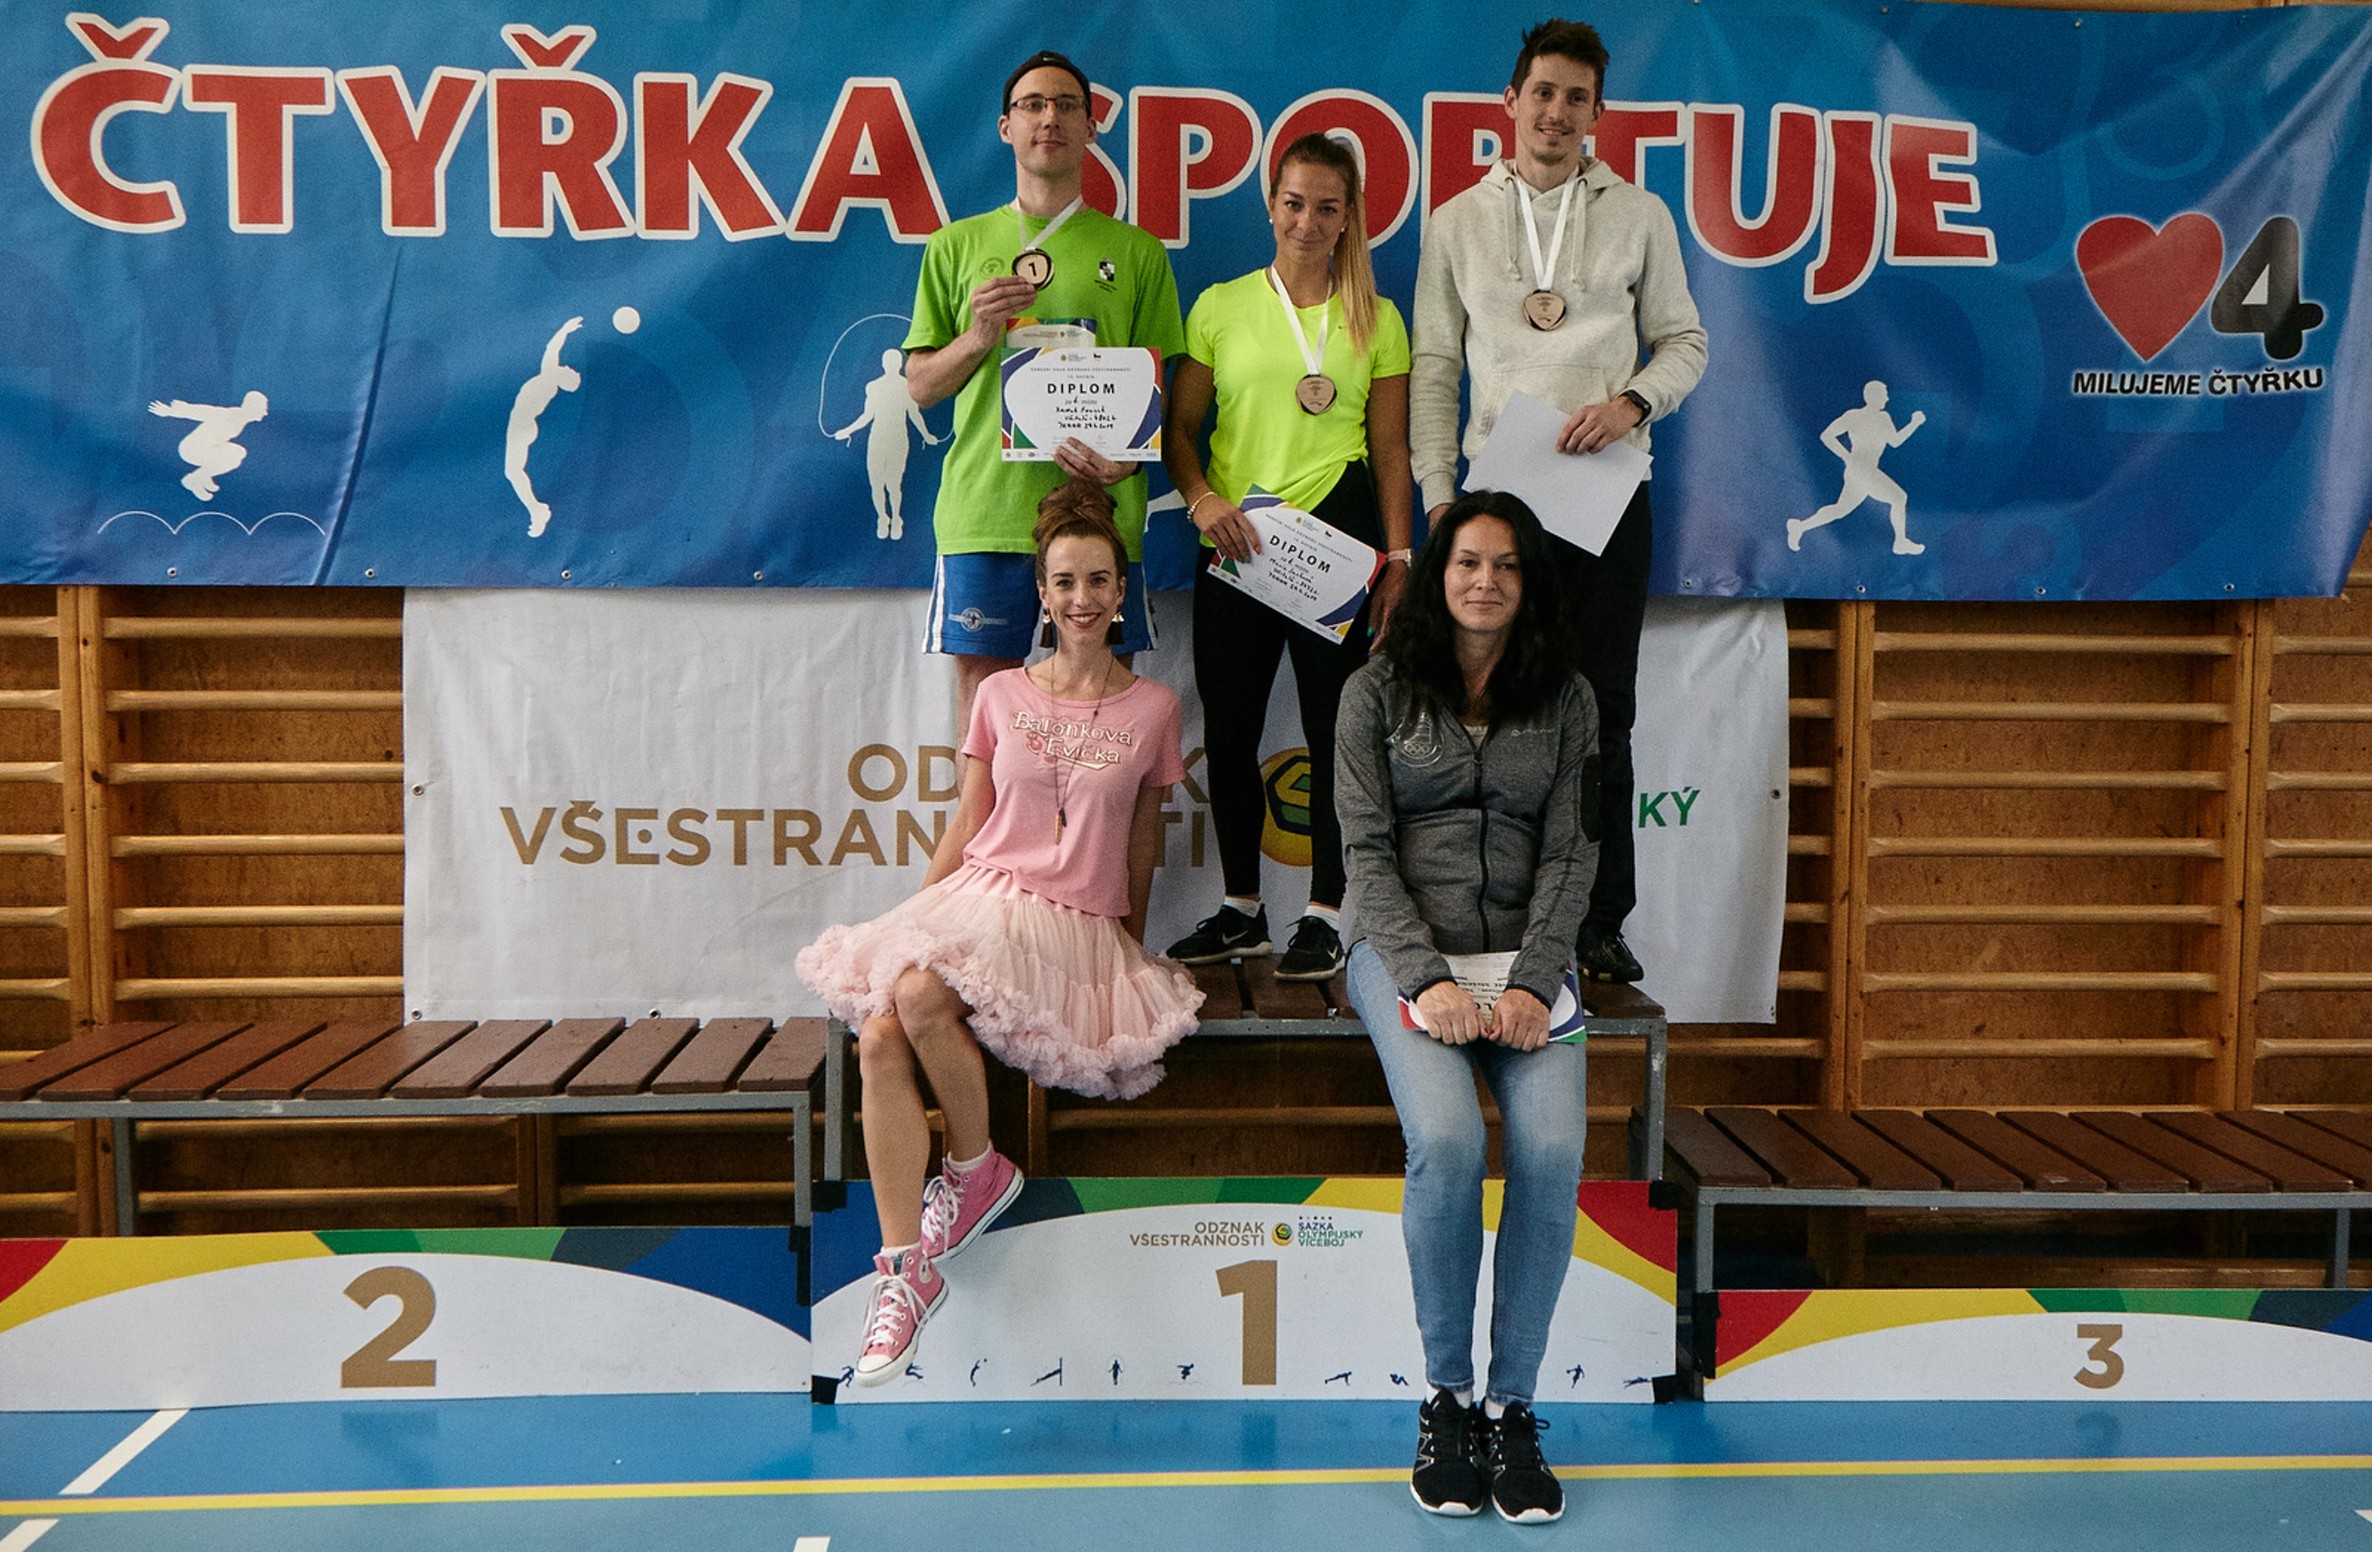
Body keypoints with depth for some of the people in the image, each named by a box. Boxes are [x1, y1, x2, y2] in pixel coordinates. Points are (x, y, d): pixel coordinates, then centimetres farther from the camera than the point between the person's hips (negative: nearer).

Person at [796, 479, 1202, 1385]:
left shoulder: (1152, 709, 6)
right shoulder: (1002, 696, 10)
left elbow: (1143, 843, 14)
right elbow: (967, 826, 13)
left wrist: (1133, 951, 19)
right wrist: (912, 922, 6)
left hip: (1077, 928, -3)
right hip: (978, 895, 3)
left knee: (923, 996, -32)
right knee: (879, 1042, -25)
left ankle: (977, 1169, -8)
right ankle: (905, 1268, -19)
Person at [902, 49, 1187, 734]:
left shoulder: (1136, 251, 12)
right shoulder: (957, 246, 15)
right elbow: (920, 387, 13)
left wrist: (1128, 455, -12)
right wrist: (977, 337, -8)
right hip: (984, 514, 1)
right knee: (983, 699, 2)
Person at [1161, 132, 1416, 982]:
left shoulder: (1376, 320, 9)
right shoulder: (1220, 306, 8)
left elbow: (1391, 450, 8)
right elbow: (1178, 428, 8)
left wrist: (1398, 554, 0)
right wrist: (1202, 497, -10)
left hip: (1336, 535, -1)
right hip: (1234, 545, 2)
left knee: (1333, 725, 0)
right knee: (1229, 726, 7)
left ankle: (1325, 915, 10)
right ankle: (1241, 909, 21)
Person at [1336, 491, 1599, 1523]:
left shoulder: (1566, 700, 11)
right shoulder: (1377, 693, 5)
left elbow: (1569, 854, 5)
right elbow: (1366, 852, -1)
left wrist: (1533, 982, -11)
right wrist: (1427, 977, -15)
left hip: (1525, 952, 2)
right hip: (1405, 947, -2)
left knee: (1553, 1144, -25)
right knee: (1447, 1139, -28)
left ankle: (1511, 1405, -8)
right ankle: (1445, 1394, -8)